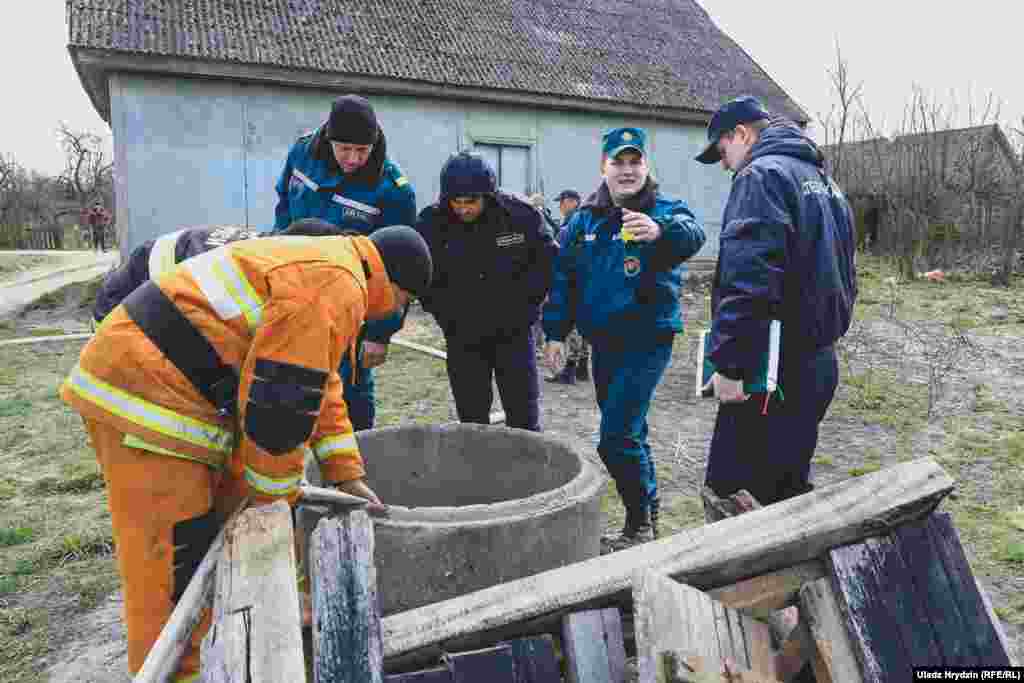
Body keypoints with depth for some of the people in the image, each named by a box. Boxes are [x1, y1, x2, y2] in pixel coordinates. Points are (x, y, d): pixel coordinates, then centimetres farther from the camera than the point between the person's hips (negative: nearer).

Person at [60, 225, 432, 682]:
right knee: (172, 574, -2)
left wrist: (347, 476, 17)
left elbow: (317, 384, 20)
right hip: (146, 394, -11)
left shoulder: (316, 269, 18)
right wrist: (275, 497, -5)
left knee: (213, 541, 20)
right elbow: (278, 400, -21)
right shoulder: (337, 285, -17)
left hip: (144, 381, 11)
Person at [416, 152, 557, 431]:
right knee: (471, 418, 9)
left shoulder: (520, 214, -11)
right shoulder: (430, 223, -8)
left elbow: (548, 259, 0)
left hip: (514, 331, -1)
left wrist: (523, 299, -6)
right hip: (462, 336, 1)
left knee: (524, 419, 5)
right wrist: (444, 312, -5)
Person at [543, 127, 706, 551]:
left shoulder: (665, 211, -8)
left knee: (616, 438, -10)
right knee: (627, 433, 16)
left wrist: (660, 231, -54)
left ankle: (639, 524, 11)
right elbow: (563, 276, 10)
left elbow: (691, 234, -32)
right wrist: (556, 332, 4)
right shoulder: (585, 218, 6)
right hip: (603, 342, 6)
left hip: (647, 340, -6)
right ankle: (648, 515, 34)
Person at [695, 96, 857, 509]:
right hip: (819, 363, 10)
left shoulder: (762, 175, -11)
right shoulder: (825, 183, 21)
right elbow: (843, 278, 25)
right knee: (788, 487, 20)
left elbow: (747, 278, -25)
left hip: (773, 370, -10)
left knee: (730, 494, -4)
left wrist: (727, 363, -24)